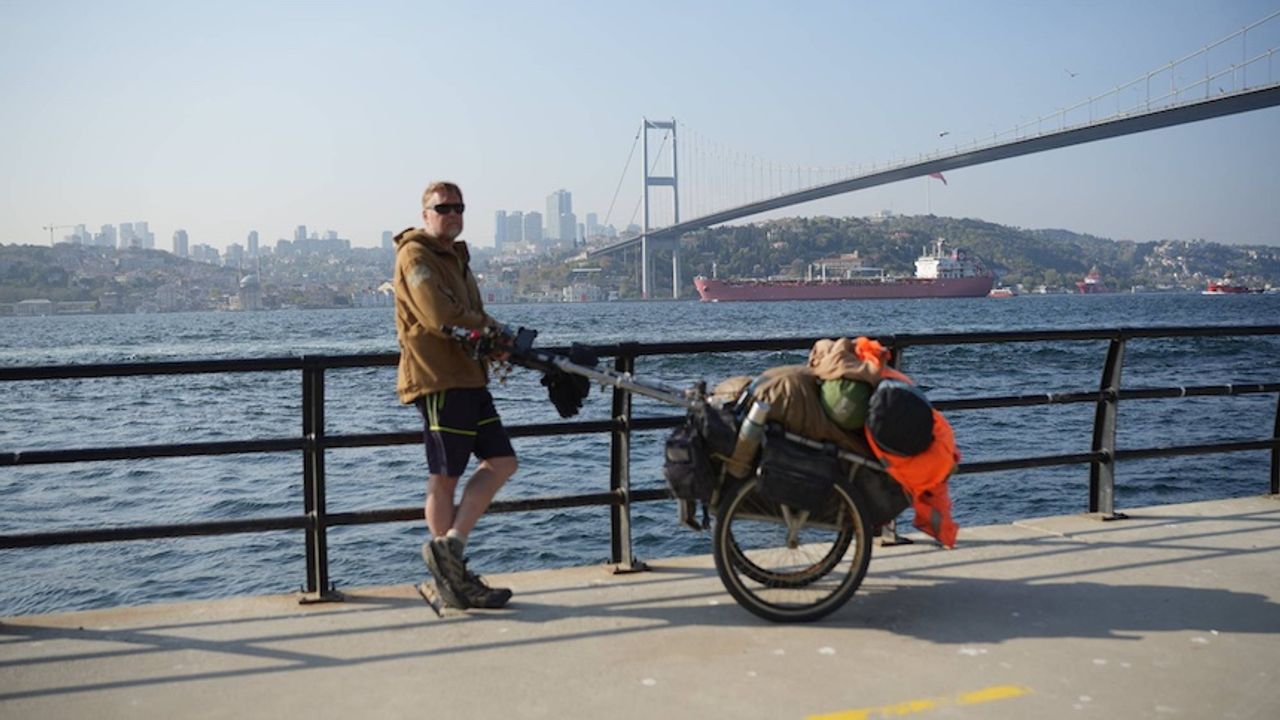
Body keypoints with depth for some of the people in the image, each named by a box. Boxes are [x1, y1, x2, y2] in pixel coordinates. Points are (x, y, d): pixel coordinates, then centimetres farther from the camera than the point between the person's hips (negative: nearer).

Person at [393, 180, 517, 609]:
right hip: (438, 380, -10)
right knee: (444, 478, -3)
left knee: (501, 462, 7)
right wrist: (492, 330, -7)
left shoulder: (455, 256, 22)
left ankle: (450, 547, 10)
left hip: (469, 377, 10)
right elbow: (442, 318, -21)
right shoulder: (416, 256, -9)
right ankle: (448, 563, 4)